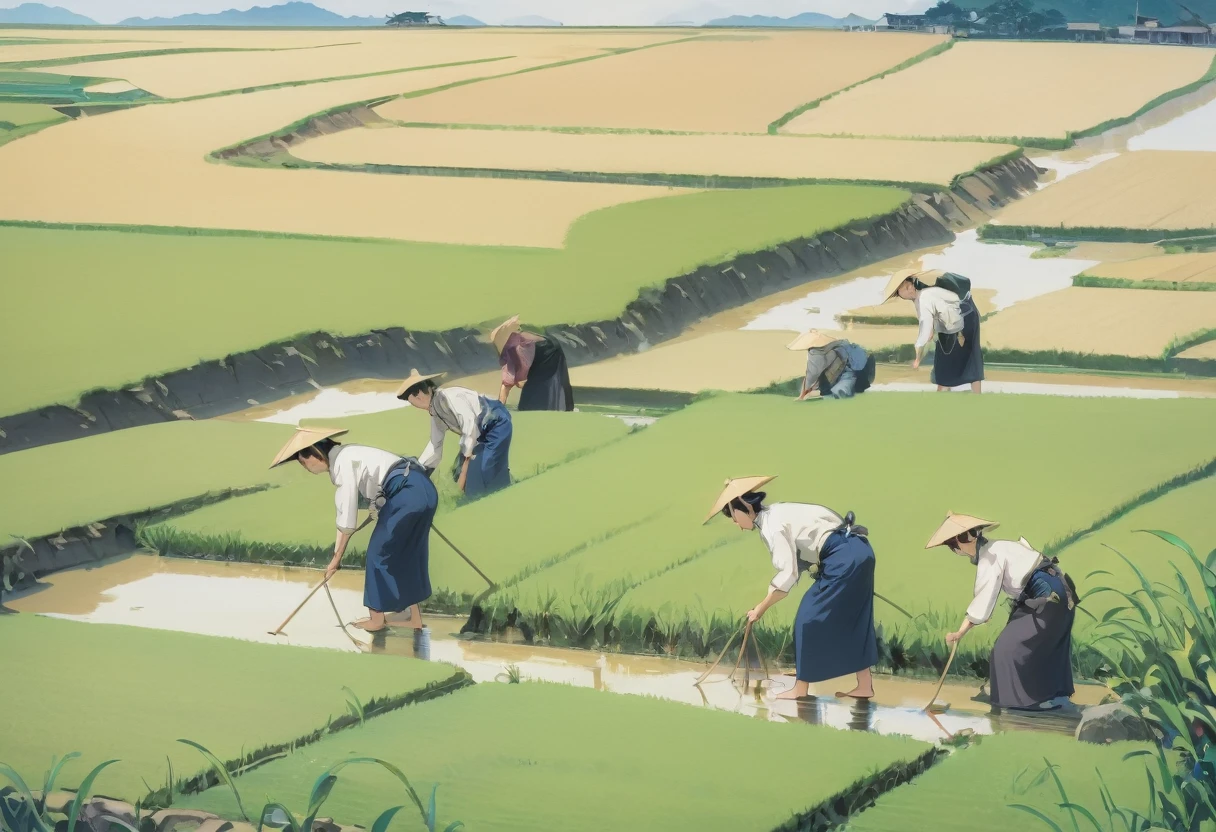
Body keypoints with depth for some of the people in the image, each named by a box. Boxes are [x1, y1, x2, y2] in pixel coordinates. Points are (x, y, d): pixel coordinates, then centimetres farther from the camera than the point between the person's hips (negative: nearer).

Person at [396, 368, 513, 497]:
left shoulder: (449, 398, -24)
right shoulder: (435, 410, 6)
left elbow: (470, 428, -28)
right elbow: (435, 443, 17)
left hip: (497, 424, -10)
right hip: (483, 431, 10)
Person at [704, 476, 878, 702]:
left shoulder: (771, 525, -10)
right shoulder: (775, 515, 19)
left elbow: (787, 575, -15)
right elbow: (795, 563, 16)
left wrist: (761, 608, -6)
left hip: (844, 557, -9)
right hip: (856, 554, 9)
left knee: (810, 617, -1)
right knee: (850, 621, 15)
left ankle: (801, 689, 7)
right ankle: (865, 686, 16)